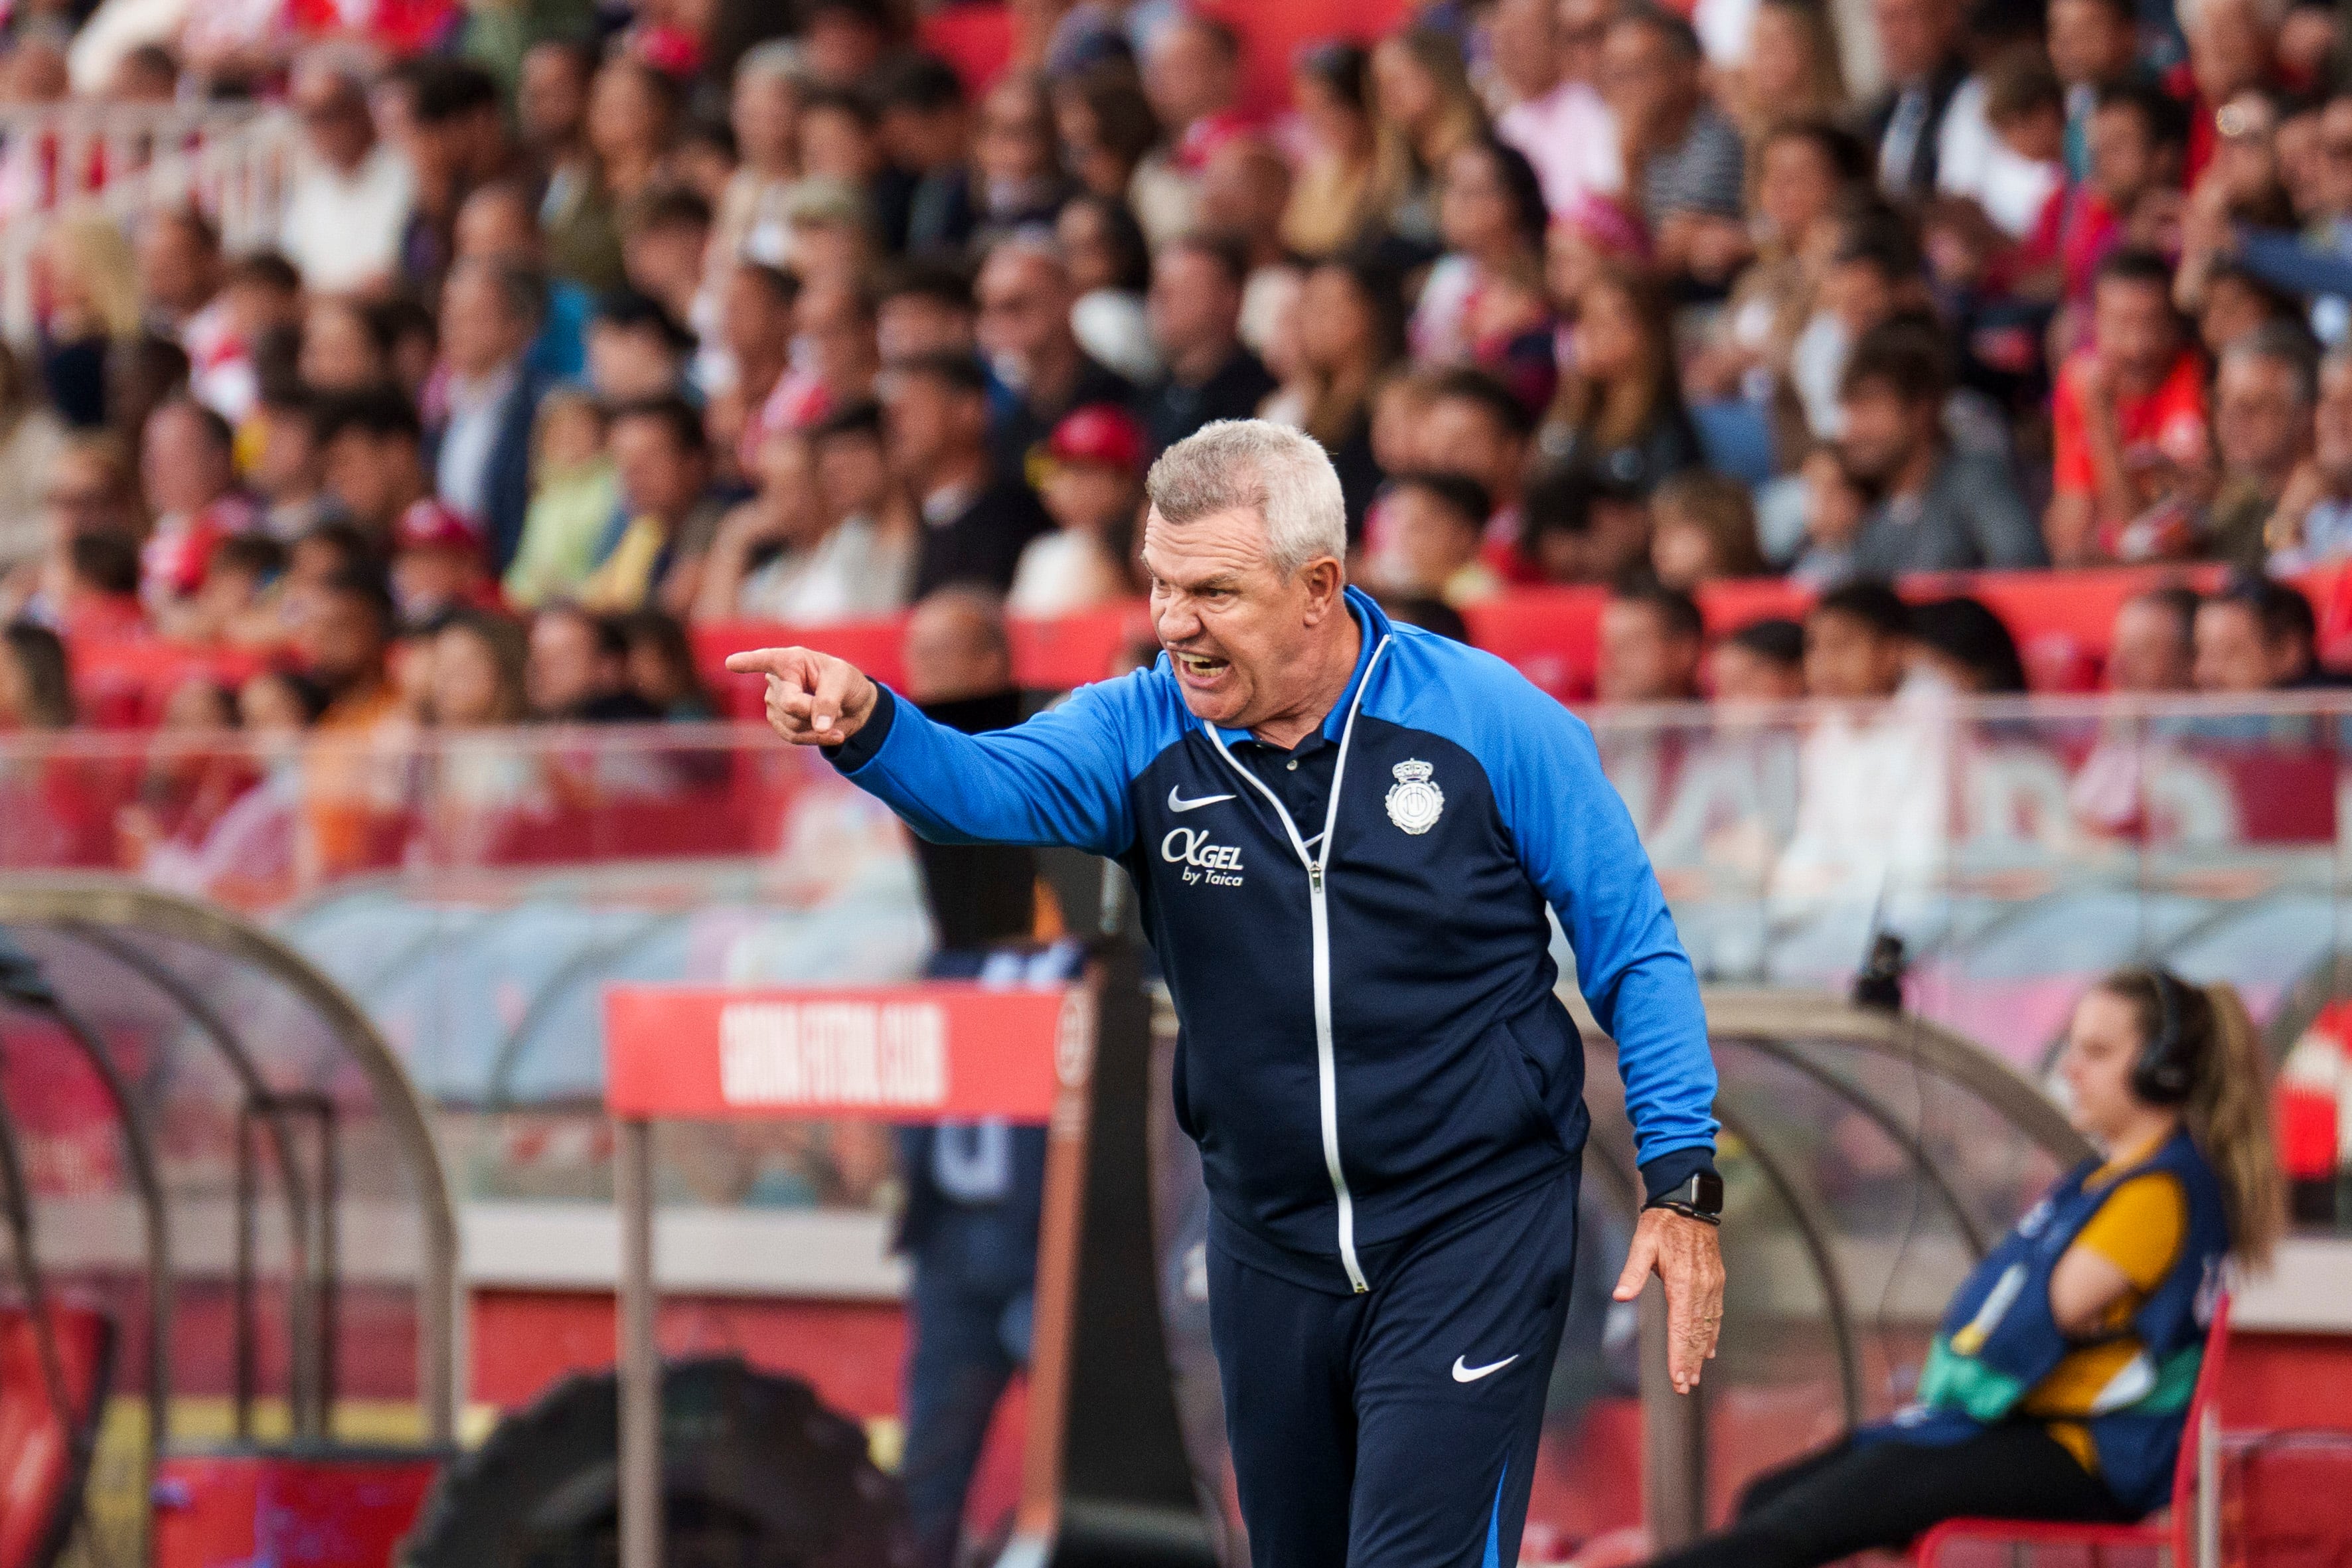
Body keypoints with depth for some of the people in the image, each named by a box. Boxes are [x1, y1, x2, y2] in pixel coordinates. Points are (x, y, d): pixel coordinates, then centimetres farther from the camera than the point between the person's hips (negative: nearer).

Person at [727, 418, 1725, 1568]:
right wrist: (866, 728, -46)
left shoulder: (1489, 721, -11)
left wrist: (1682, 1184, -8)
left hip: (1471, 1244, -4)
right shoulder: (1145, 732, -4)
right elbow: (994, 785, -24)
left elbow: (1631, 946, -4)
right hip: (1272, 1249, 4)